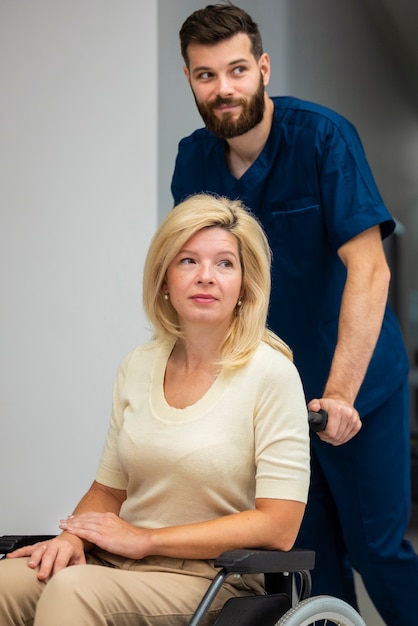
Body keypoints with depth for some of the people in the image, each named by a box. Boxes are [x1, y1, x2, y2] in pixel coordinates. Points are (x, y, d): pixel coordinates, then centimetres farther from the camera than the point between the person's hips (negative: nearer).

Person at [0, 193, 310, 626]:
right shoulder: (137, 367, 8)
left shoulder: (270, 372, -9)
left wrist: (144, 539, -12)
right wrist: (72, 537, -7)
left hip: (214, 580, -5)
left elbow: (278, 527, -12)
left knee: (73, 589, -32)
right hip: (120, 566, 5)